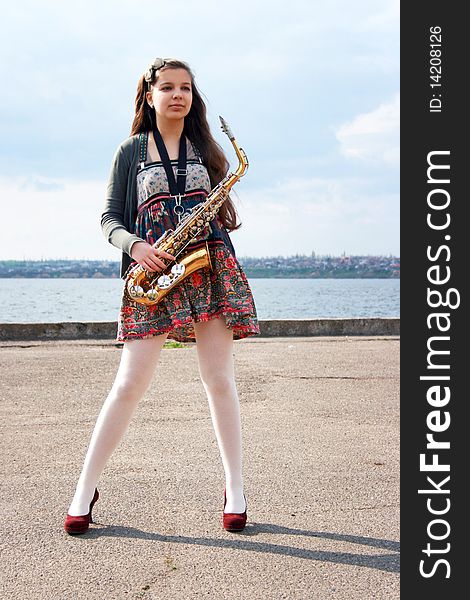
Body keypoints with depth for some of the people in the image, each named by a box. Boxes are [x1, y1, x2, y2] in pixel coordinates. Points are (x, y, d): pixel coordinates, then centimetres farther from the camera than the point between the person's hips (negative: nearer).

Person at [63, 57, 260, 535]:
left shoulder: (205, 148, 15)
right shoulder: (131, 151, 10)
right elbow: (109, 218, 7)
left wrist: (219, 217, -4)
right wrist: (134, 245, -12)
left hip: (210, 269, 2)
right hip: (152, 272, -1)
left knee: (219, 380, 0)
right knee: (129, 384, -4)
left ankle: (235, 490, 11)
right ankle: (85, 489, 8)